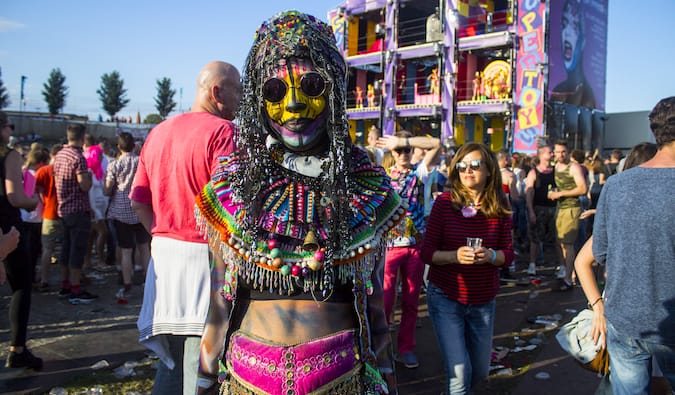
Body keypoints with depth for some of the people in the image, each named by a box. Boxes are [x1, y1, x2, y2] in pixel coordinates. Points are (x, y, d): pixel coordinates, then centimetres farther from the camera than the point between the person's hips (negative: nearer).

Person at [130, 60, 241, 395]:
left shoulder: (158, 132, 12)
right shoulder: (222, 131, -12)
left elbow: (138, 200, 12)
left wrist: (163, 236, 15)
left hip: (164, 254, 8)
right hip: (204, 256, -7)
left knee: (171, 358, 20)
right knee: (200, 365, 3)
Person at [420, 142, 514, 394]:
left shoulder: (499, 208, -4)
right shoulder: (445, 202, -11)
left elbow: (508, 254, 0)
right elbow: (427, 252, -9)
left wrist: (490, 256, -21)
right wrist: (455, 255, -27)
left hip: (483, 300, 4)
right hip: (446, 297, -3)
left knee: (480, 371, 18)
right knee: (460, 373, -9)